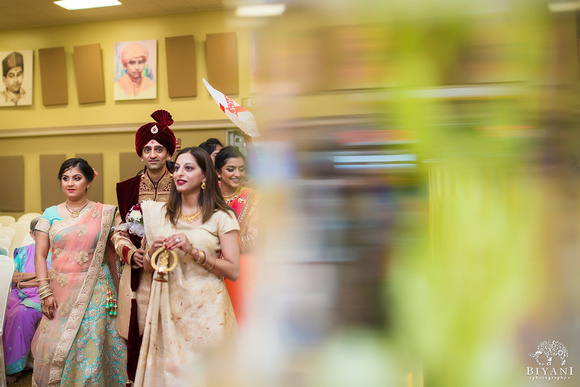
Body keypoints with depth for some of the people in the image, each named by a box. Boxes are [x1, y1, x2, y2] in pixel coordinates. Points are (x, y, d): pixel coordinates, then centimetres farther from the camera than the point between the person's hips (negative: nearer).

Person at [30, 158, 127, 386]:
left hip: (94, 292, -2)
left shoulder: (104, 214, 1)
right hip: (60, 292, 2)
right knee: (54, 348, 4)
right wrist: (45, 293, -5)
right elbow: (40, 256, 3)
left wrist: (113, 292, -3)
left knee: (90, 348, -1)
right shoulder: (50, 214, 5)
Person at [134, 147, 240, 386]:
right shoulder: (159, 213, 8)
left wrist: (194, 252, -17)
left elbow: (233, 272, -9)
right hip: (169, 308, 3)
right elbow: (148, 267, 15)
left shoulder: (221, 217, -4)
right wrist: (153, 253, -7)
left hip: (206, 310, -3)